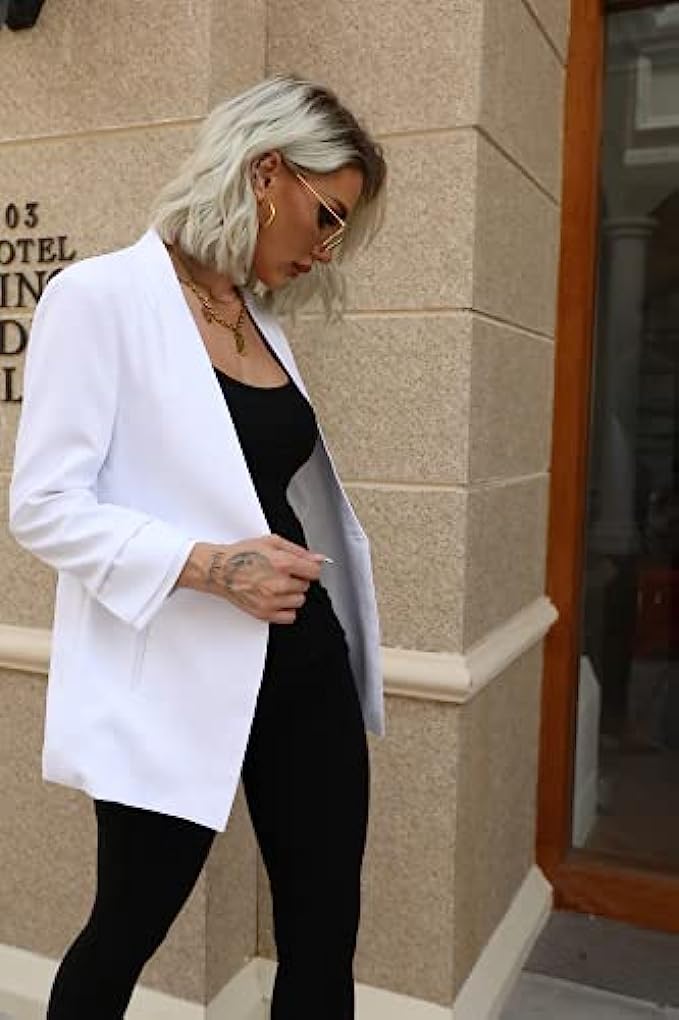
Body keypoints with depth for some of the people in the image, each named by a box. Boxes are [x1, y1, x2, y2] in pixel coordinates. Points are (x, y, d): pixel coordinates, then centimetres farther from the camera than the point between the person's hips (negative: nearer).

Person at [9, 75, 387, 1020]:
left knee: (324, 939, 15)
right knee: (125, 935, 14)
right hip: (171, 687, -6)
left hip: (303, 666, 7)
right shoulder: (100, 296, -9)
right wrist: (210, 564, -23)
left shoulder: (261, 317, 13)